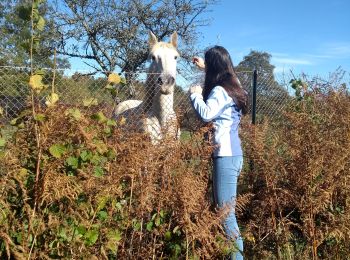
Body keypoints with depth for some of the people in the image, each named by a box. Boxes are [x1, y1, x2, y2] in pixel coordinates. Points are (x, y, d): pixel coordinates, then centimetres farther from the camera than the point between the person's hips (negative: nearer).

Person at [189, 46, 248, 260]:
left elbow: (206, 114, -29)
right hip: (230, 154, 10)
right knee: (223, 209, 17)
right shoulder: (232, 86, 15)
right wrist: (205, 67, 45)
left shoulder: (220, 90, -14)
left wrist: (195, 94, -12)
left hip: (226, 156, -10)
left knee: (226, 212, -7)